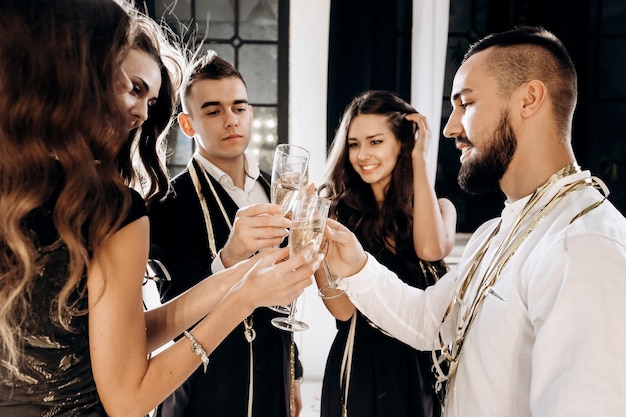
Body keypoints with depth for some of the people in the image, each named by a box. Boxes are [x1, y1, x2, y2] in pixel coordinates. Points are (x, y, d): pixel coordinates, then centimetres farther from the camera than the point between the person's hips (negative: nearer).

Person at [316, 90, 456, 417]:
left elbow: (431, 249, -25)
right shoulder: (336, 210, -5)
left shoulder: (438, 207, 0)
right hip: (360, 364, -1)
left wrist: (419, 160, -16)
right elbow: (342, 308, -15)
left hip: (423, 365, 2)